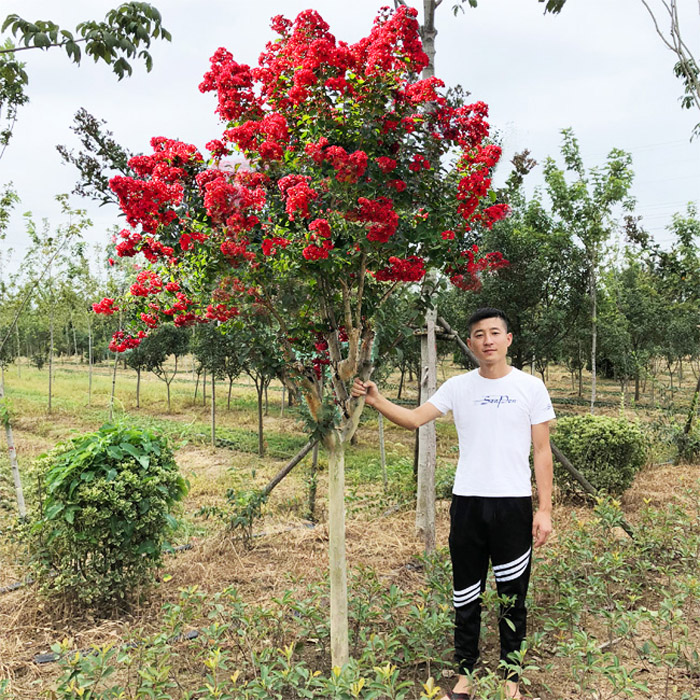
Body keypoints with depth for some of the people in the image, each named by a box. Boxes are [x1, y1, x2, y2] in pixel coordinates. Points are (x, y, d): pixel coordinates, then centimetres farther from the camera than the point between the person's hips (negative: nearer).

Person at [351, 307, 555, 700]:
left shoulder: (531, 387, -1)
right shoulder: (458, 387, 3)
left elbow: (542, 452, 0)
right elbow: (414, 418, -5)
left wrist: (545, 509, -4)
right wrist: (377, 401, -21)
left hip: (513, 504, -1)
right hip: (467, 503, 2)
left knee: (513, 597, 11)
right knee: (466, 597, 12)